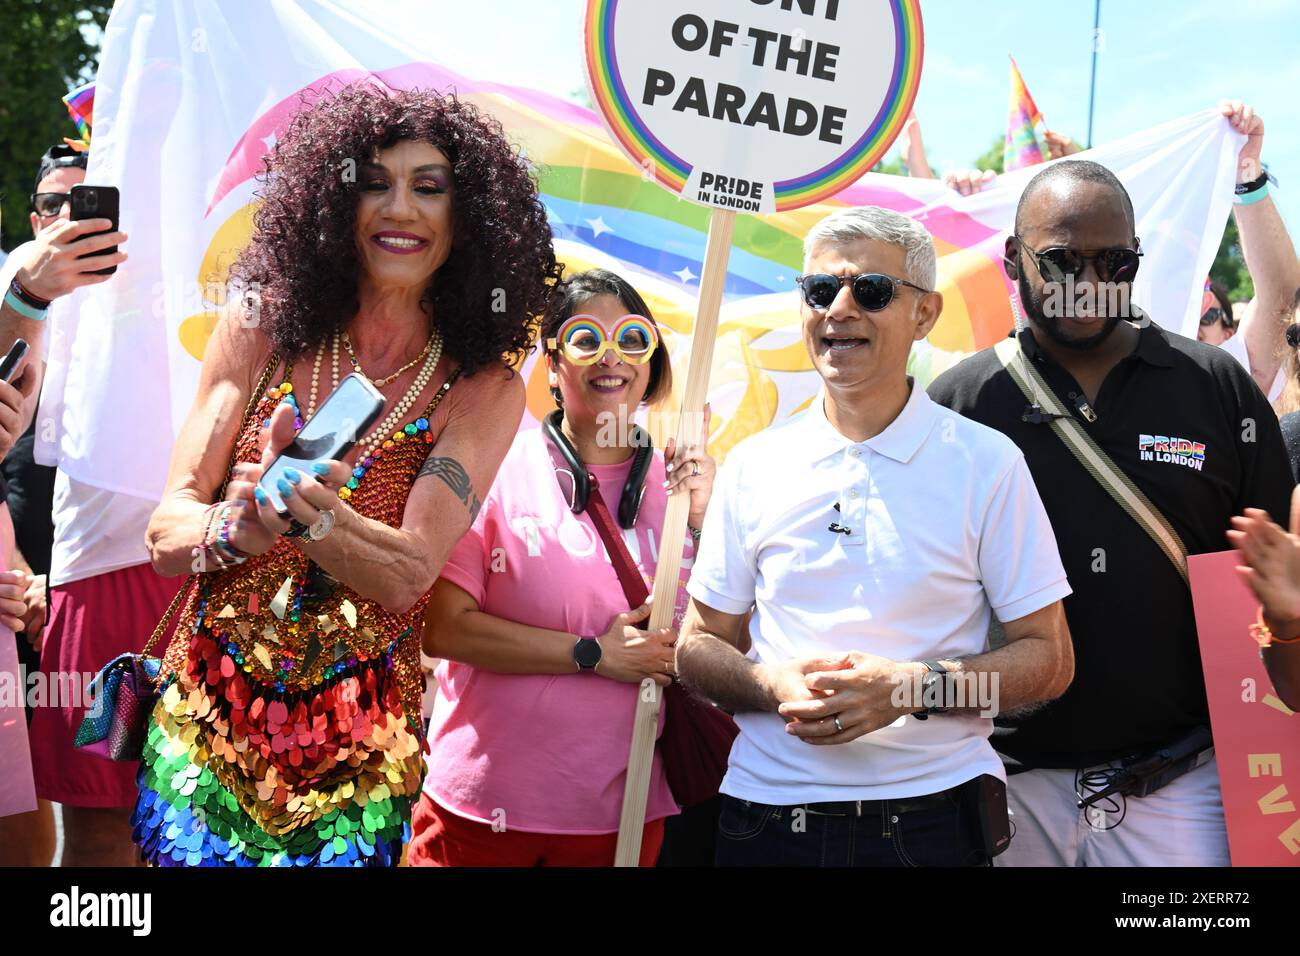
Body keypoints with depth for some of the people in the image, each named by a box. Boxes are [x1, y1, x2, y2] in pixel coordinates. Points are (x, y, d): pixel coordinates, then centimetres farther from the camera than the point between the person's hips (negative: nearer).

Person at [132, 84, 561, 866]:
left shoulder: (484, 388, -6)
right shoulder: (264, 330, -3)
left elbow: (410, 574, -17)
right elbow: (168, 532, -7)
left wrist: (312, 515, -36)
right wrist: (234, 528, -29)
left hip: (356, 757, -1)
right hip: (205, 725, 1)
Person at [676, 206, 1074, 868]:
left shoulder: (987, 463, -3)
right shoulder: (753, 466, 4)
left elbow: (1048, 659, -2)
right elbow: (698, 646, 9)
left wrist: (910, 687, -17)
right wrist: (773, 684, -12)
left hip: (928, 819, -2)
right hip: (766, 808, 2)